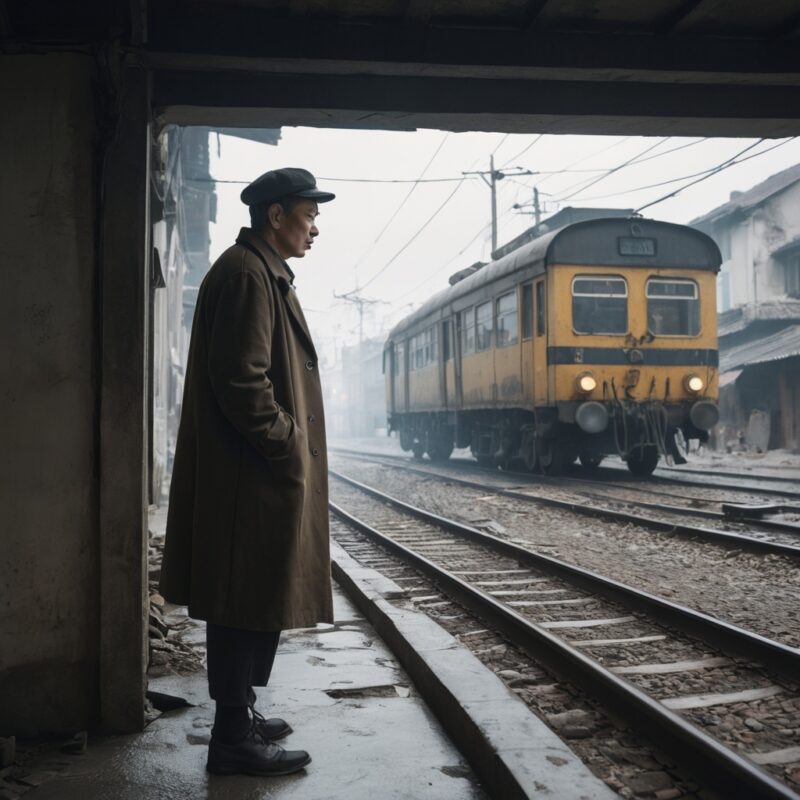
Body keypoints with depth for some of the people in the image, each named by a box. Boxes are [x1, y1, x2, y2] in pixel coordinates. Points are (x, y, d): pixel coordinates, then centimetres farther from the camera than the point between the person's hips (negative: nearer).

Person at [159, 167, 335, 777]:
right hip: (254, 477, -11)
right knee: (248, 605, -4)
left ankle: (240, 715, 28)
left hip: (264, 474, 11)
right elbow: (240, 380, -22)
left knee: (254, 603, 17)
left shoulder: (265, 273, 19)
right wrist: (288, 447, -16)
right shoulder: (246, 273, -14)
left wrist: (291, 448, 18)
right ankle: (234, 740, 6)